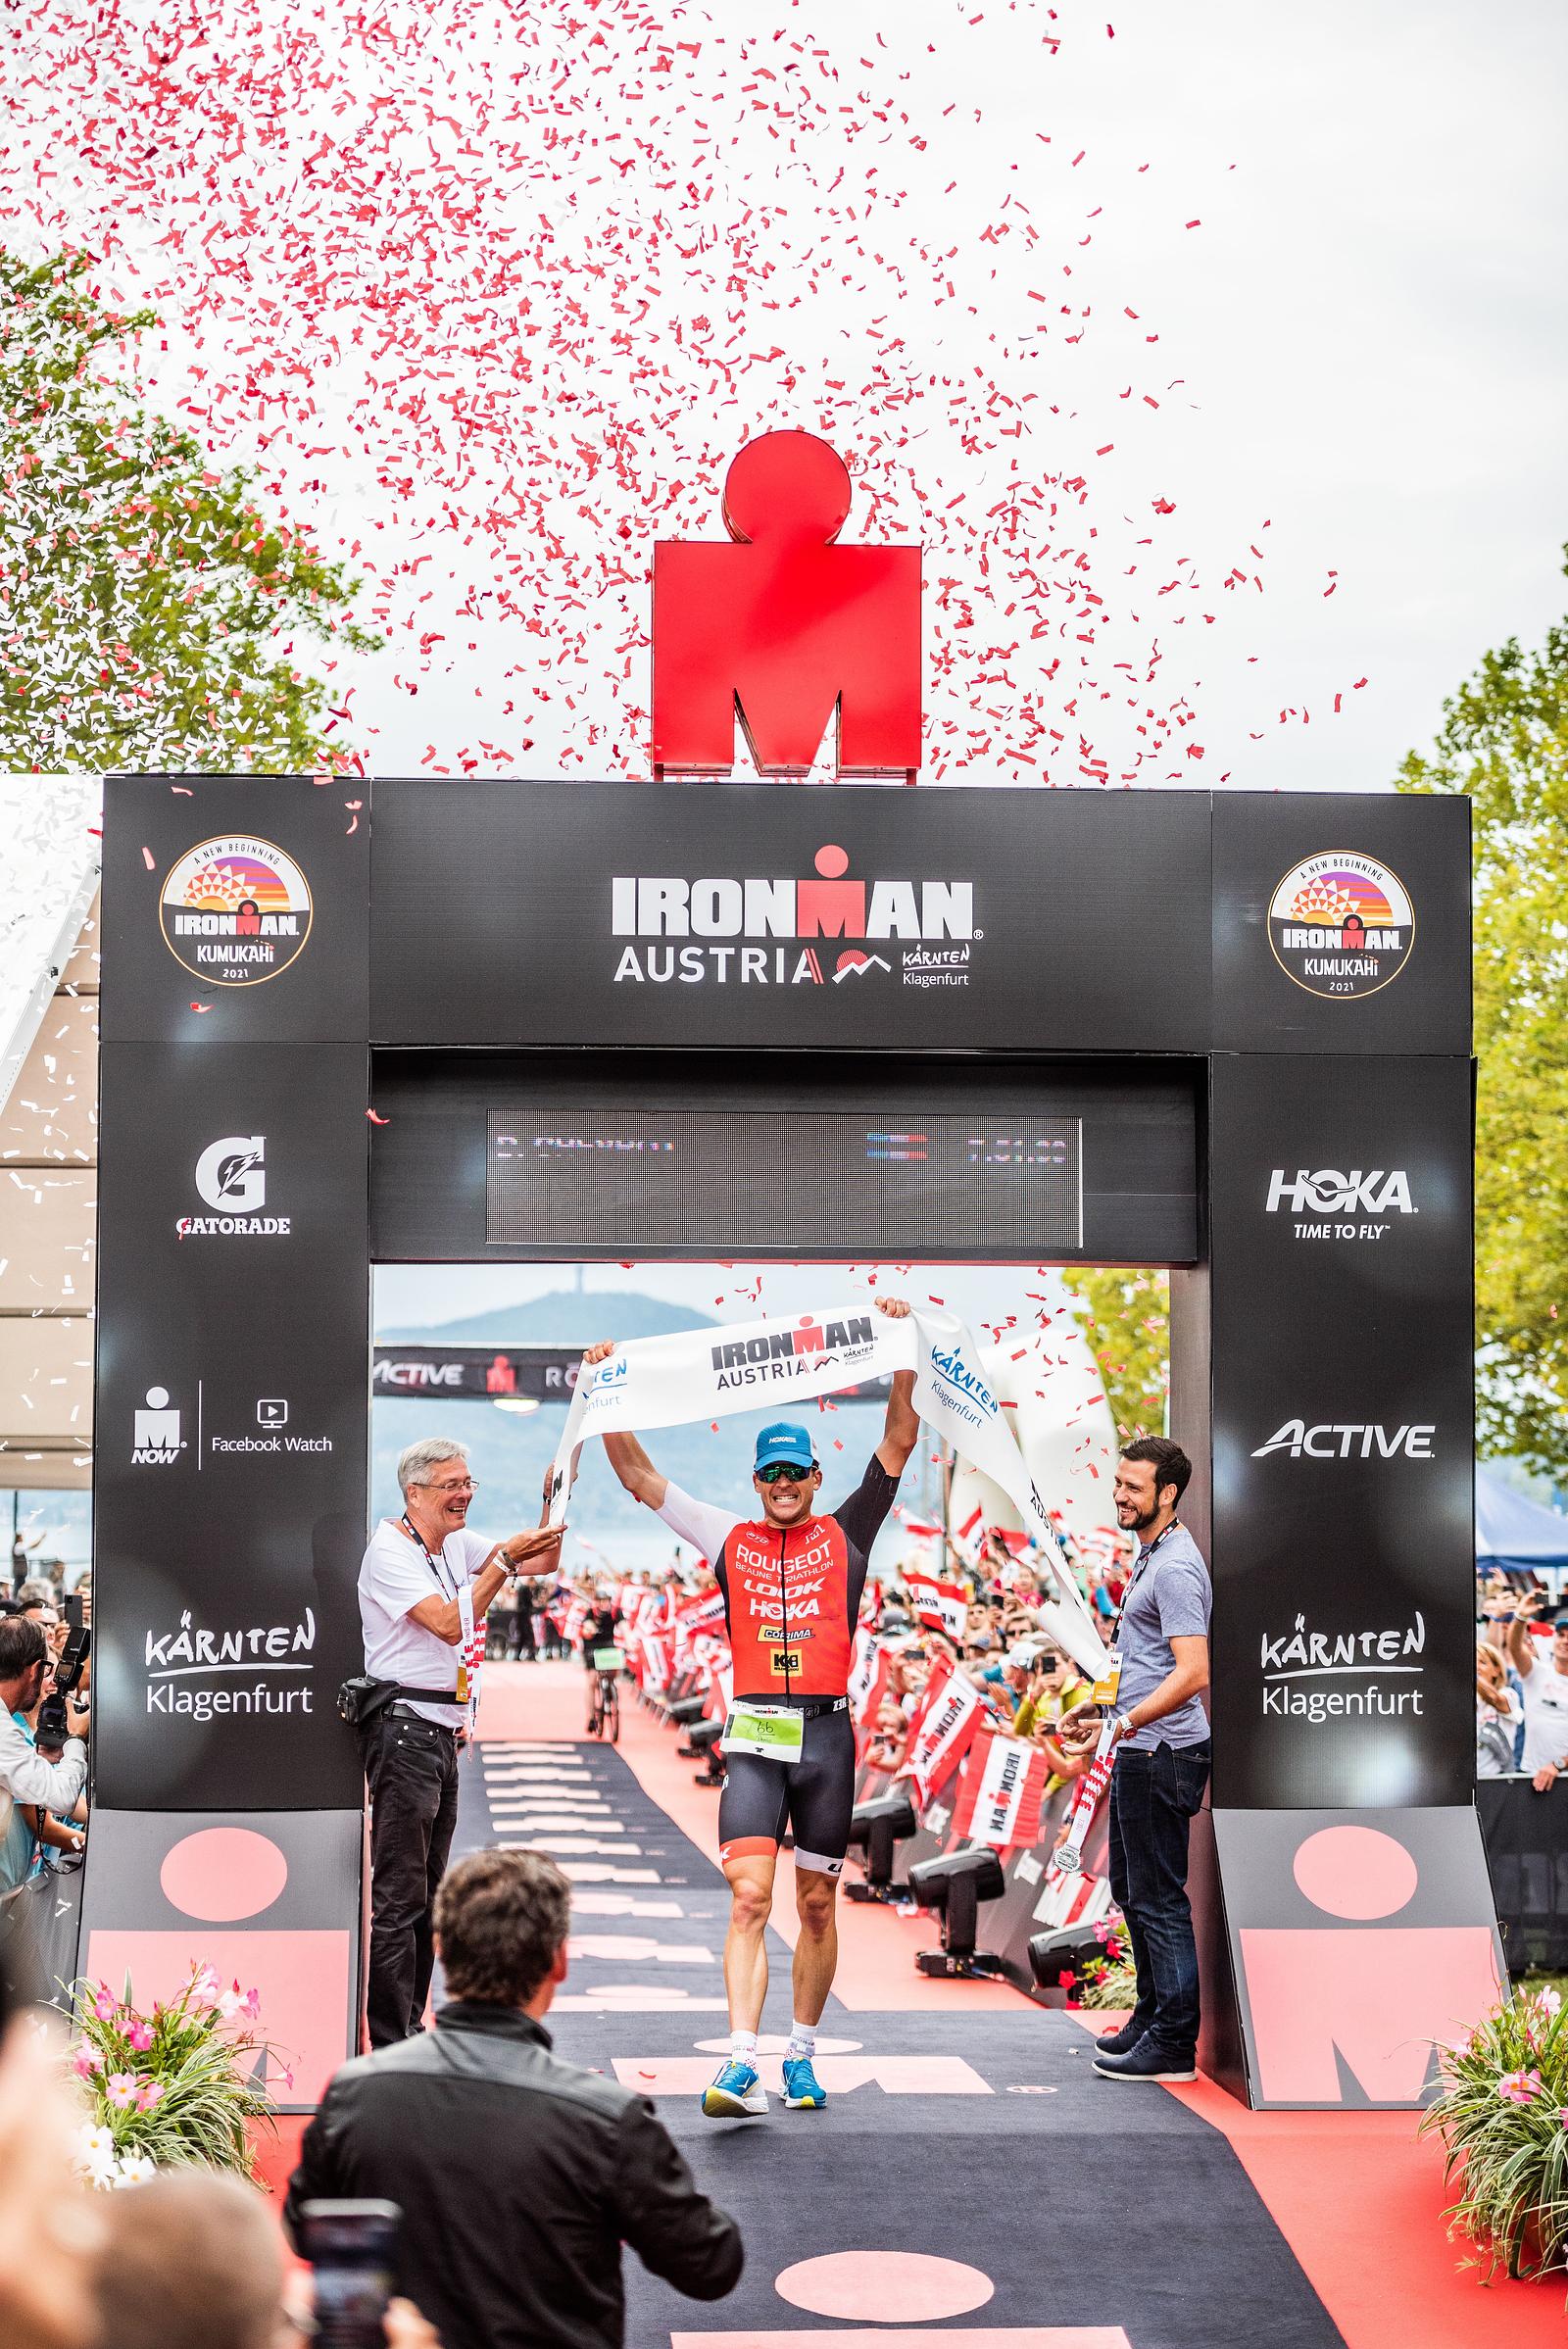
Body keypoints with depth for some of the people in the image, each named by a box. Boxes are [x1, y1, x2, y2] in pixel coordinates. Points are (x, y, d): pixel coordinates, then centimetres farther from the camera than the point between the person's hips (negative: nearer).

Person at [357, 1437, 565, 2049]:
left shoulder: (456, 1544, 14)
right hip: (403, 1729, -9)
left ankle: (410, 2026, 18)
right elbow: (448, 1624, -22)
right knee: (398, 1897, -10)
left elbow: (541, 1562, 17)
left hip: (441, 1734, 9)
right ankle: (387, 2041, -9)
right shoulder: (390, 1551, -12)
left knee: (426, 1893, 12)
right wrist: (504, 1561, -21)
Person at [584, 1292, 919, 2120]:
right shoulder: (731, 1539, 10)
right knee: (748, 1901, -12)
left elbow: (898, 1443, 5)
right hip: (754, 1735, -1)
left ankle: (802, 2056, 22)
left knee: (817, 1905, 9)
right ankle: (741, 2066, -19)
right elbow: (640, 1478, 10)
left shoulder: (844, 1535, 8)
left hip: (827, 1733, 1)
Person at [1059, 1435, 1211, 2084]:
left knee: (1158, 1897, -6)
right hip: (1141, 1751, 11)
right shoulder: (1151, 1556, 16)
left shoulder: (1175, 1568, -18)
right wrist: (1101, 1706, 27)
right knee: (1131, 1888, 19)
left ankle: (1173, 2045, -1)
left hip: (1162, 1752, -11)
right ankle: (1152, 2017, 31)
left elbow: (1193, 1673, -28)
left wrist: (1121, 1726, -31)